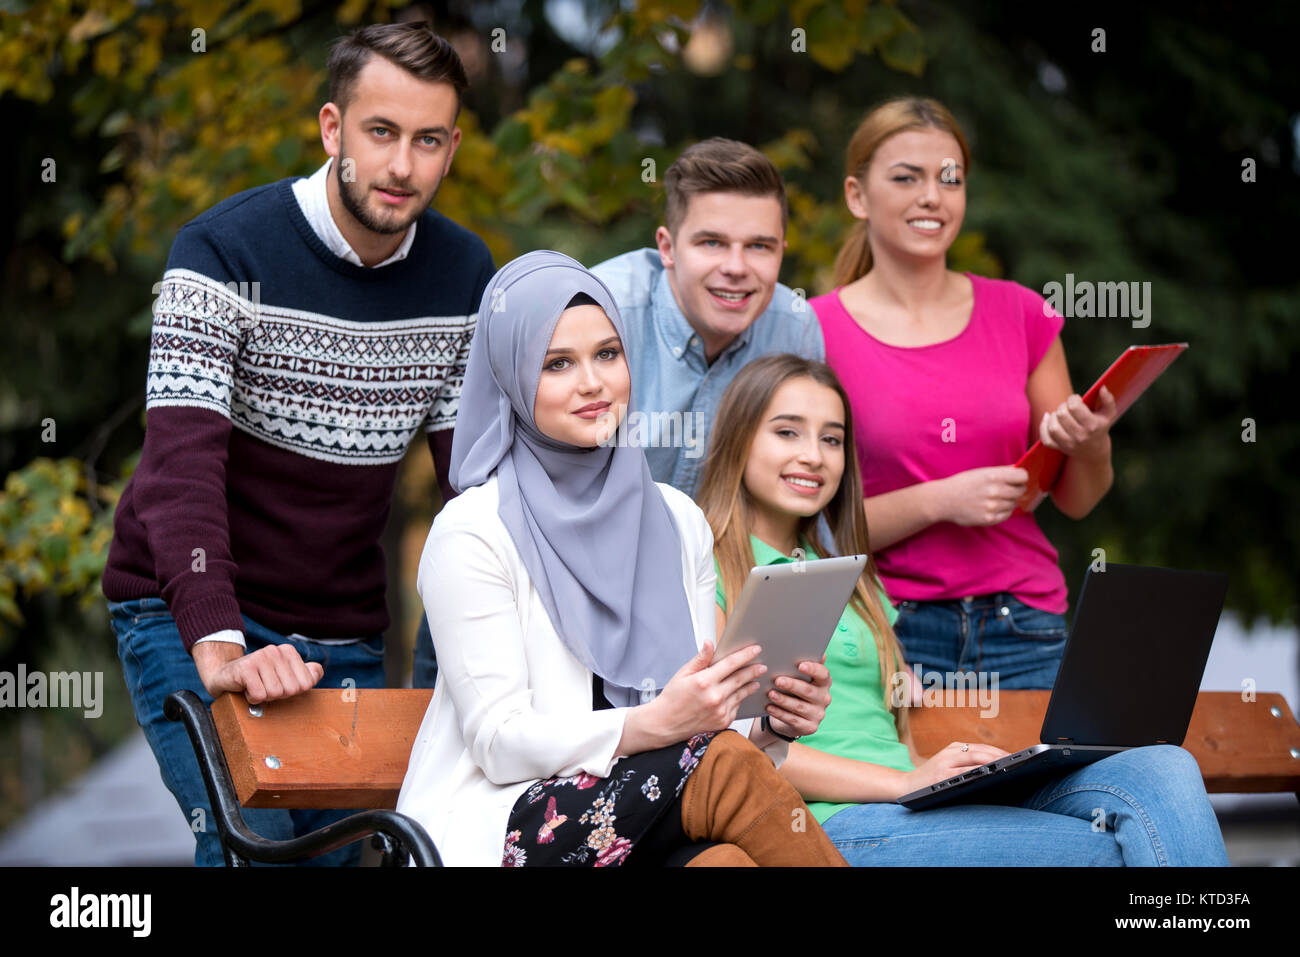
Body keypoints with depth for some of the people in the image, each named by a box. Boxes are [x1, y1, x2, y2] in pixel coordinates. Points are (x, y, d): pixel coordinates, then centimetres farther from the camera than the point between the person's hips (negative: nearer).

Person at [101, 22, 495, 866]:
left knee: (337, 848, 4)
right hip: (190, 615, -5)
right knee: (254, 843, -20)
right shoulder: (224, 252, -16)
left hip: (341, 636, 5)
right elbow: (182, 466, -25)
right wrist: (219, 651, -38)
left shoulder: (465, 276, 1)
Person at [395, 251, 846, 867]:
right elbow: (501, 744, -10)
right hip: (496, 832, -5)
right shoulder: (470, 533, -4)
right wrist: (654, 724, -25)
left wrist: (768, 727, -8)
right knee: (726, 767, -30)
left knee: (724, 858, -33)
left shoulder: (679, 522, 14)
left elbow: (695, 712, 15)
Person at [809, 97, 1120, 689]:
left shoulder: (1019, 314, 8)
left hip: (1023, 635, 3)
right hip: (890, 635, -3)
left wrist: (1091, 445, -9)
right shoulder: (817, 331, -2)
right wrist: (939, 501, -16)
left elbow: (1076, 501, 13)